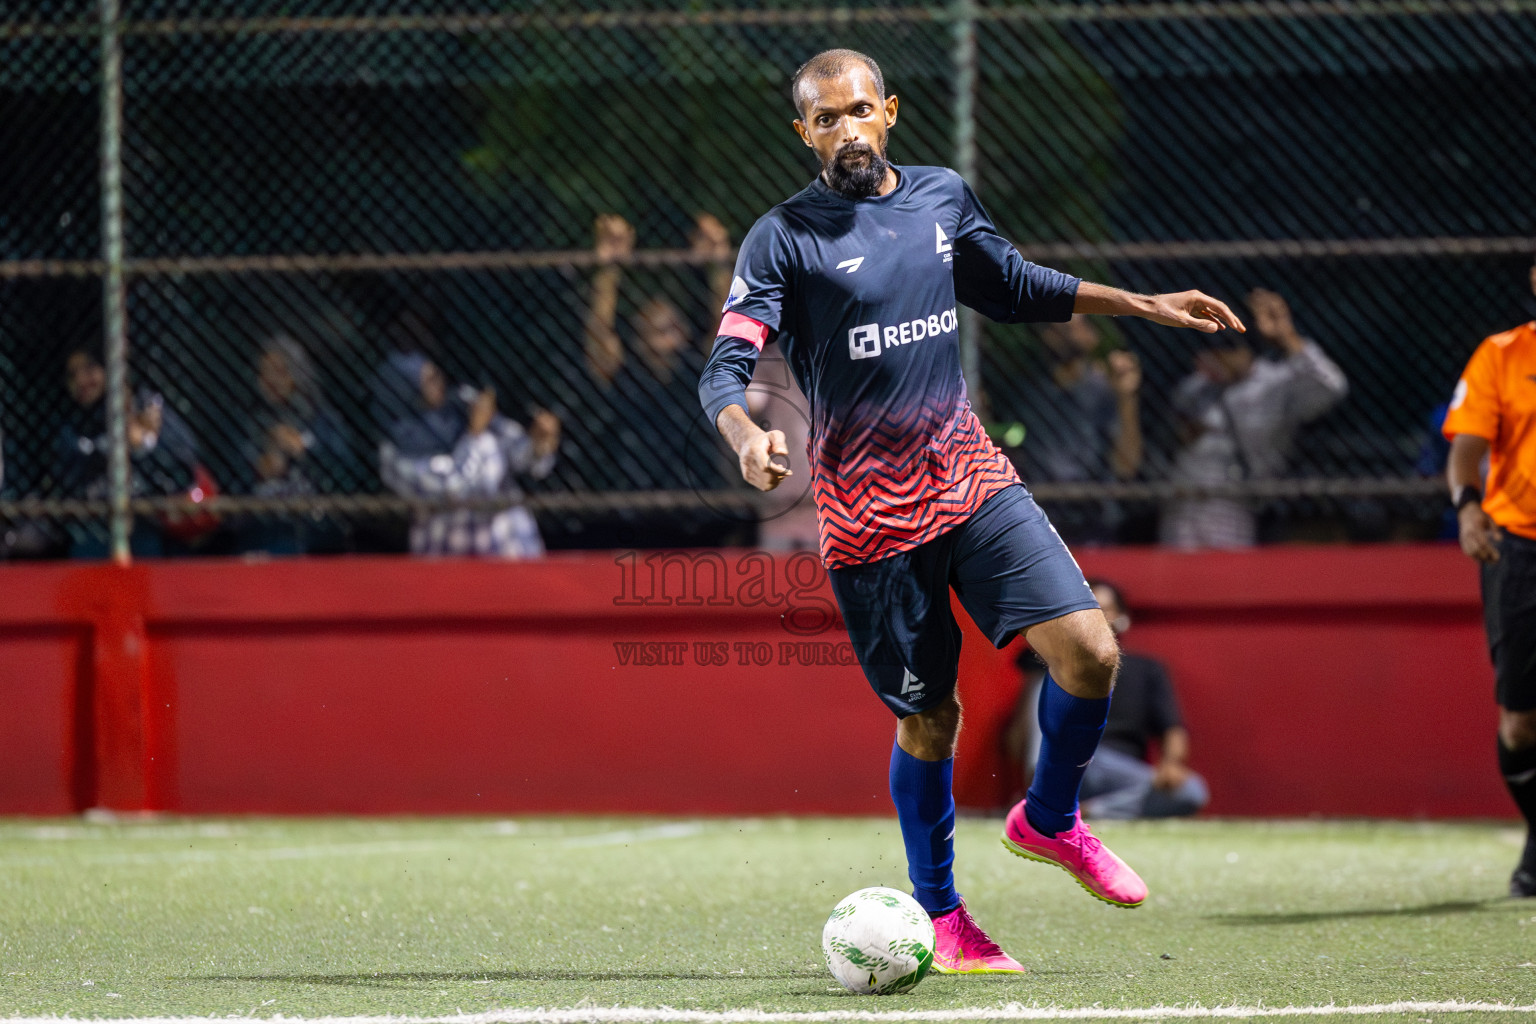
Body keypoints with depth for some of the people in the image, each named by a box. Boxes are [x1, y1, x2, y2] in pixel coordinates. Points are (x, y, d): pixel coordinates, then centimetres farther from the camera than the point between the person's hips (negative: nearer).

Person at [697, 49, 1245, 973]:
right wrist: (749, 438, -38)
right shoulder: (784, 239, -8)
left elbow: (1013, 288, 26)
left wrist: (1142, 305, 24)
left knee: (1089, 651, -11)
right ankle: (941, 919, 22)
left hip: (973, 479, 4)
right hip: (870, 513, -4)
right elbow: (726, 367, -16)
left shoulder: (944, 198, 8)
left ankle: (1050, 821, 16)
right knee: (929, 718, 3)